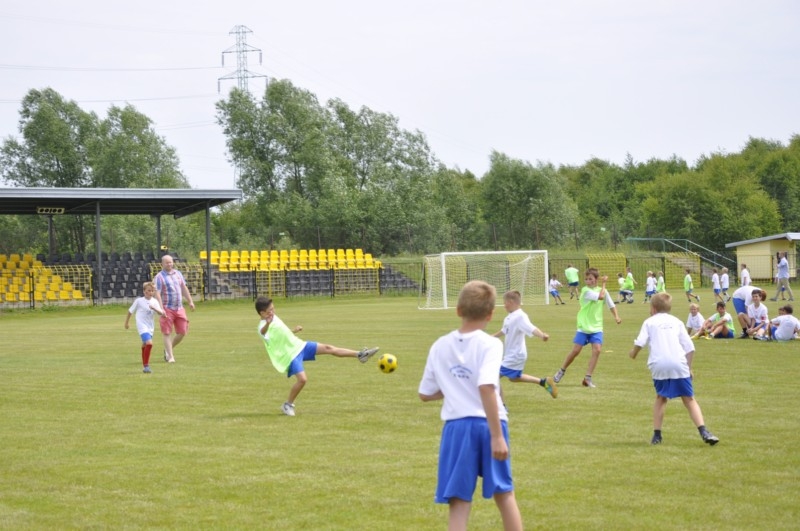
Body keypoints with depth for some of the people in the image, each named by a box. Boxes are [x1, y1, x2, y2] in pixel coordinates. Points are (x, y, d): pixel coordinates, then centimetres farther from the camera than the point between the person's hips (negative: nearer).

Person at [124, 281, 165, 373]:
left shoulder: (154, 302, 3)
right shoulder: (139, 301, -6)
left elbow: (161, 313, -6)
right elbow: (130, 311, 6)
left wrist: (154, 309, -26)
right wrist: (127, 322, 13)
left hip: (150, 327, 5)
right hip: (142, 326, -5)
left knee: (145, 345, 19)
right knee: (149, 343, -22)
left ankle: (144, 366, 35)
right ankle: (146, 366, -16)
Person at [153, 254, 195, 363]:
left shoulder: (178, 273, 12)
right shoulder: (159, 277, -7)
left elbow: (184, 288, 20)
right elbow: (157, 294, -14)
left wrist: (190, 301, 14)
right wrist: (161, 308, -23)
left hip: (179, 308, 6)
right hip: (167, 309, -6)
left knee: (182, 332, 5)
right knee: (167, 333, -2)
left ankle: (168, 349, 25)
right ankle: (170, 356, 2)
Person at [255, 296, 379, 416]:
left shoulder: (274, 318, 7)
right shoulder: (263, 327, -23)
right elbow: (263, 332, -51)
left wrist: (293, 330, 40)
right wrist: (267, 323, -72)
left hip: (298, 346, 8)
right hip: (290, 355, -8)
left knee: (328, 348, 6)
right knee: (302, 379, -23)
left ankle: (360, 355, 14)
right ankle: (288, 405, -2)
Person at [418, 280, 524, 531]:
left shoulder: (440, 346, 6)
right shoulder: (489, 344, -8)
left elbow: (425, 394, 12)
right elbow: (486, 387, -21)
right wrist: (497, 435, -21)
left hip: (457, 426, 2)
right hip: (487, 426, -2)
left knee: (459, 503, 0)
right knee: (504, 493, 18)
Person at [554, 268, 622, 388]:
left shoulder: (602, 290, 6)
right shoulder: (586, 290, -11)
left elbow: (610, 304, 14)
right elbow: (601, 297, -22)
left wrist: (616, 316, -1)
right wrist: (603, 284, -10)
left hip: (596, 327, 3)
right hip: (583, 327, -3)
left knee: (597, 349, -15)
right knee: (575, 350, -5)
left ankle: (588, 378, -8)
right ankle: (562, 371, 19)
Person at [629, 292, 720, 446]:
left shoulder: (650, 322, 15)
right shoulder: (676, 321, 20)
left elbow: (640, 343, 1)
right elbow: (690, 348, 13)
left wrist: (633, 353, 21)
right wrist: (689, 367, 22)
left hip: (659, 364, -1)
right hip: (679, 364, 1)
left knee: (661, 398, 20)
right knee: (689, 399, 5)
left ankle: (657, 435, 15)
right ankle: (704, 432, -11)